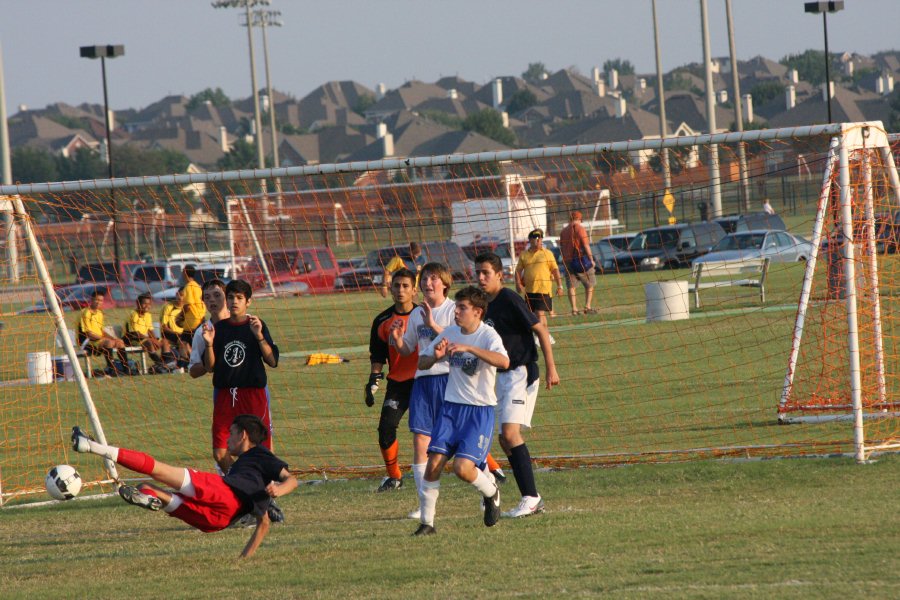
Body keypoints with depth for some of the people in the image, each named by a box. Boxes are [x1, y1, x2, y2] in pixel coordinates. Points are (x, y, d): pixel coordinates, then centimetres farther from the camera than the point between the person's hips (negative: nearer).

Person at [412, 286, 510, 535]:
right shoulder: (450, 333, 5)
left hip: (480, 410, -5)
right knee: (434, 464, -9)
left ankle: (491, 492, 16)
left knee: (463, 468, -16)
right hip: (451, 406, 5)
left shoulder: (488, 335, -12)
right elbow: (422, 363, 13)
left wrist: (468, 348, -38)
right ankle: (427, 522, 2)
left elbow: (503, 362, -33)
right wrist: (436, 357, -11)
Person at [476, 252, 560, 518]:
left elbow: (541, 330, -11)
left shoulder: (509, 300, -12)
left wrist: (551, 367, -14)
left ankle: (530, 498, -19)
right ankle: (532, 500, 11)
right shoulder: (486, 305, 12)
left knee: (510, 432, -20)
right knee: (505, 439, 7)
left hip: (520, 373, -9)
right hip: (501, 377, 9)